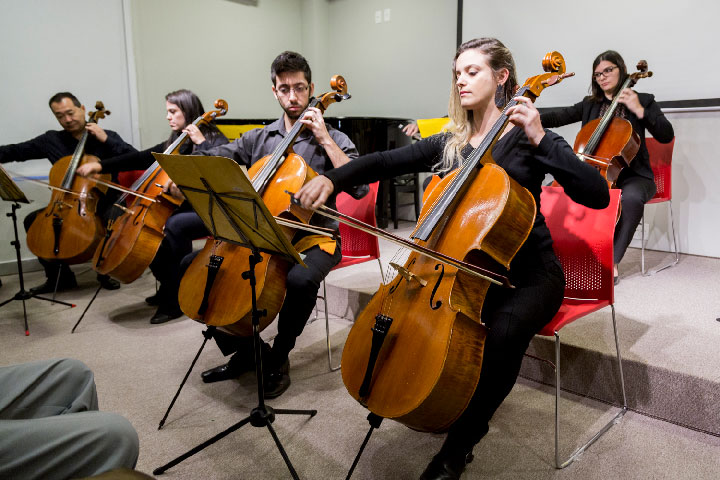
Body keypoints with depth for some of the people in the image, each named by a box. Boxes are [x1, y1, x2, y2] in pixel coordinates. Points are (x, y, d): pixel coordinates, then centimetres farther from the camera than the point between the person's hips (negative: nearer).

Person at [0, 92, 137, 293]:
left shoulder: (107, 136, 0)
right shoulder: (51, 140, 8)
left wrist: (105, 140, -17)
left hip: (104, 202, -4)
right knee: (32, 220, -12)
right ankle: (59, 275, 3)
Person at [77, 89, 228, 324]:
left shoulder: (215, 140, -4)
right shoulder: (175, 143, 16)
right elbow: (140, 159, 12)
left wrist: (200, 143, -22)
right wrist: (100, 165, 5)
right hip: (183, 207, 7)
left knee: (173, 226, -32)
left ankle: (174, 300, -20)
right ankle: (169, 288, 3)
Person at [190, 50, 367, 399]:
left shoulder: (332, 139, 2)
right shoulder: (258, 138, 13)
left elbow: (359, 187, -14)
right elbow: (215, 159, 5)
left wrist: (325, 139, -14)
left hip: (313, 238, -4)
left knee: (300, 280, -38)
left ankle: (278, 358, -7)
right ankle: (246, 350, 5)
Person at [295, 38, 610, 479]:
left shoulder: (527, 140, -5)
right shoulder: (449, 144, 9)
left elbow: (597, 195, -17)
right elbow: (385, 162, -1)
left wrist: (540, 140, -25)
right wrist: (331, 178, -18)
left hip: (529, 273, -4)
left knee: (503, 332, -35)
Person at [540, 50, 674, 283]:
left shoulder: (643, 100, 5)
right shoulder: (589, 104, 14)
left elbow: (666, 135, -6)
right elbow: (560, 117, -2)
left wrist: (639, 110, -17)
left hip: (633, 176, -3)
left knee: (631, 198, -39)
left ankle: (612, 261, -28)